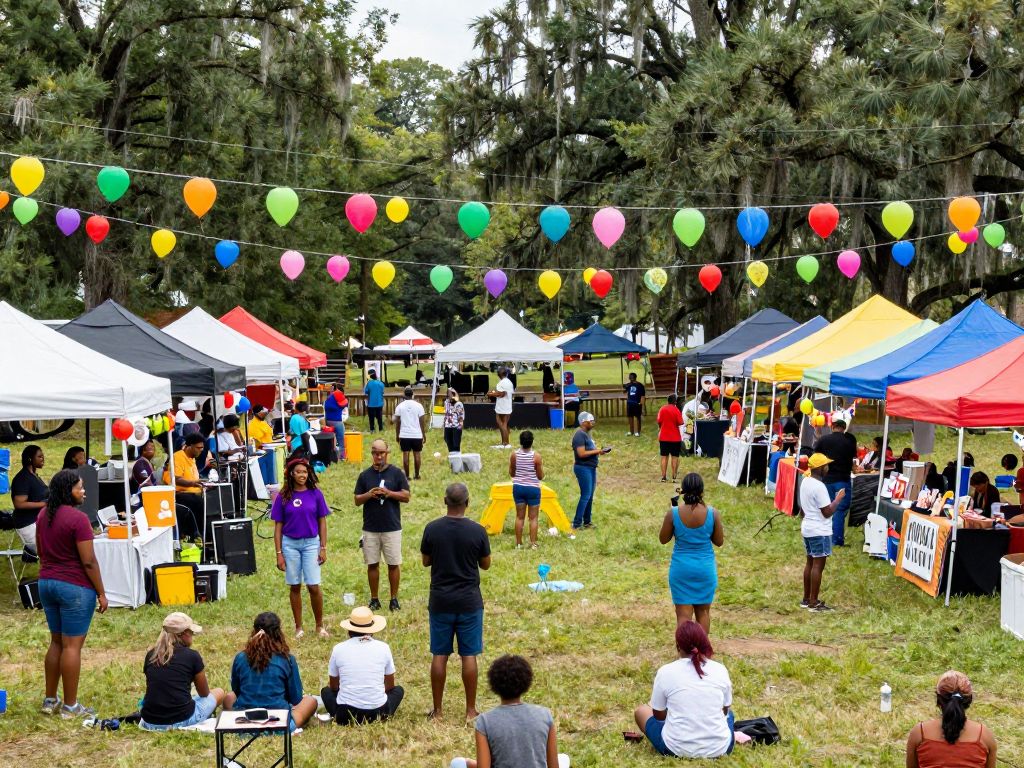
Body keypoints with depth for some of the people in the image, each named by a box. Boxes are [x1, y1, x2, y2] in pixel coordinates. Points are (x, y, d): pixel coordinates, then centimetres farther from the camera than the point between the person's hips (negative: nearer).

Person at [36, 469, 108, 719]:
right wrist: (101, 593, -10)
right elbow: (88, 561, -17)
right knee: (72, 646, -1)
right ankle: (70, 706, 5)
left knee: (56, 642, 17)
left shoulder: (43, 515, 7)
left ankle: (50, 700, 23)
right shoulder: (78, 518, -18)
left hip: (46, 583, 8)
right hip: (75, 587, -8)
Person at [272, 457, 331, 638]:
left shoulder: (316, 494, -1)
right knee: (294, 587, 8)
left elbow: (322, 522, 4)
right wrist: (279, 553, -1)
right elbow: (278, 526, 2)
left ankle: (320, 625, 10)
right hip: (290, 544, 1)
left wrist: (323, 548, 0)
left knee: (313, 586, -5)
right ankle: (298, 627, 18)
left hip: (311, 543, -1)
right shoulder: (283, 497, -1)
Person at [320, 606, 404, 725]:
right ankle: (378, 720, 5)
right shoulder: (383, 647, 1)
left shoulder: (339, 649, 0)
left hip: (345, 715, 0)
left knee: (326, 692, 31)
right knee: (398, 690, 31)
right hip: (378, 713, 0)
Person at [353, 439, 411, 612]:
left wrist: (388, 493, -17)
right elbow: (357, 500, 6)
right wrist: (369, 495, -14)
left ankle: (394, 599, 13)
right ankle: (374, 599, 16)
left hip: (392, 527, -2)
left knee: (394, 564, 2)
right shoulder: (365, 475, 5)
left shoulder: (396, 473, 0)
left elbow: (406, 497, -2)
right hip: (370, 528, 2)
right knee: (372, 564, 6)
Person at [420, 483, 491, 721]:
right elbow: (486, 565, 1)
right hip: (469, 602, -1)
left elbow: (425, 562, 4)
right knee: (469, 656, 7)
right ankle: (470, 710, 12)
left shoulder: (432, 529, -7)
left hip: (440, 601, 1)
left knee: (439, 655, 8)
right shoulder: (477, 531, -10)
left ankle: (437, 710, 15)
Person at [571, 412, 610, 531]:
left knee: (590, 496, 13)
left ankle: (587, 521, 21)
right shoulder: (579, 435, -16)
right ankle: (576, 524, -8)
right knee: (585, 496, -11)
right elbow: (581, 453, -24)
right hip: (583, 468, -10)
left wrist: (599, 450, 6)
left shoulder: (586, 434, 15)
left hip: (591, 468, 10)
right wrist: (596, 451, -17)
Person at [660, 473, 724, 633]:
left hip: (681, 568, -1)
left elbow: (663, 539, 0)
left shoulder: (673, 513, -14)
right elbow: (719, 541, -2)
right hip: (705, 567, 1)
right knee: (703, 611, 19)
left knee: (683, 613, 4)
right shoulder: (712, 513, -12)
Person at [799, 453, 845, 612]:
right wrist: (839, 498, -8)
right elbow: (828, 512, -20)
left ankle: (806, 599, 21)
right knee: (818, 565, -3)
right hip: (820, 531, -9)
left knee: (810, 562, 15)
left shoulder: (805, 482, 7)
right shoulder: (819, 487, -22)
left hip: (807, 528, 9)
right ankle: (814, 603, 0)